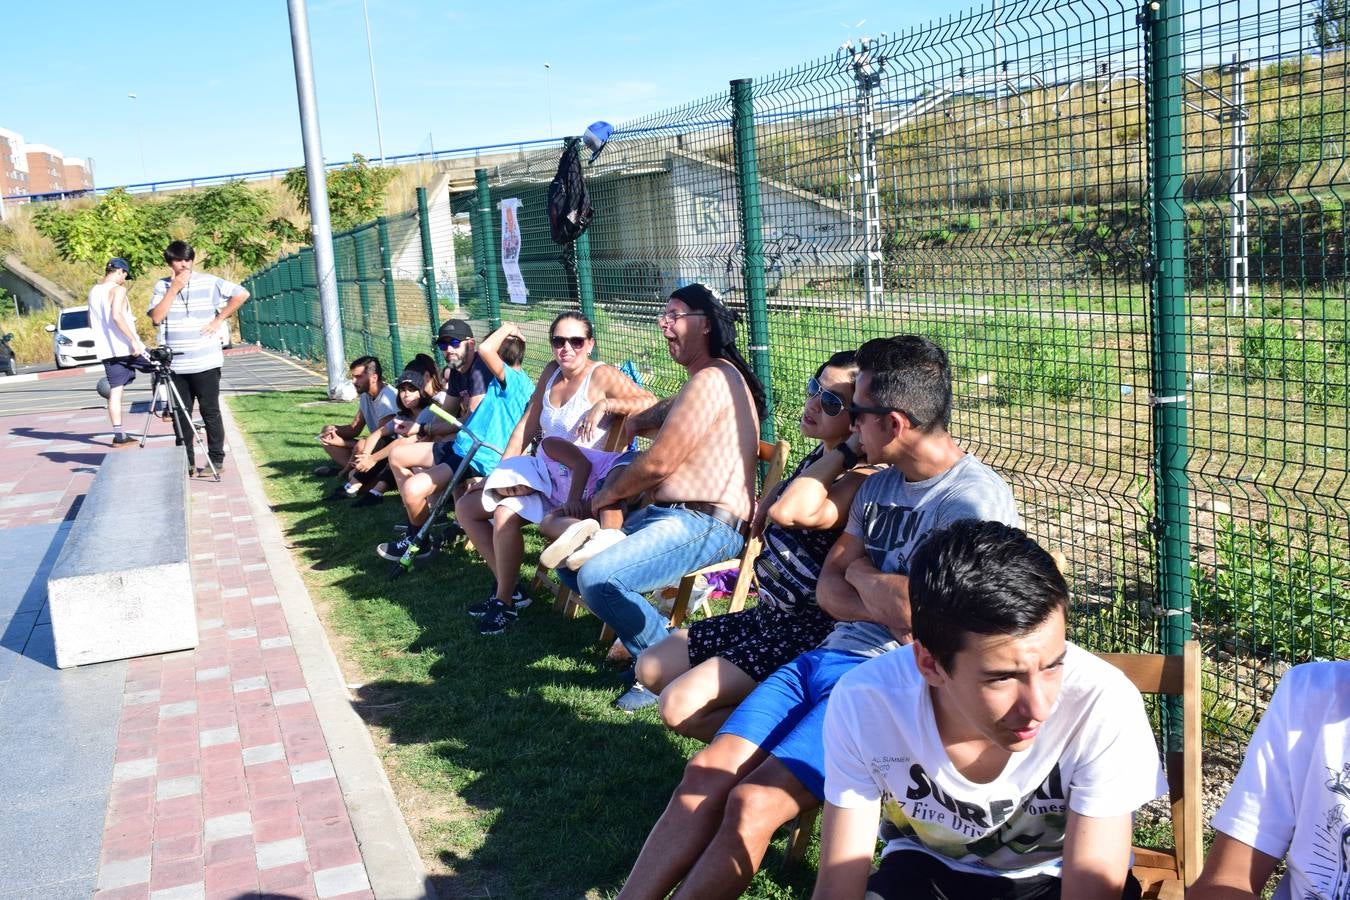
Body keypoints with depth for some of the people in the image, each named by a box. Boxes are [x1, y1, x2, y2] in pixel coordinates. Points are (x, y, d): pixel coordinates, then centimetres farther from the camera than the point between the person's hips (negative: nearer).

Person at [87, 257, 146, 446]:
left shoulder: (93, 291, 16)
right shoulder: (117, 289, -9)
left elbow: (91, 322, 22)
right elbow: (117, 316, -23)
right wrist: (134, 340, -25)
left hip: (106, 350, 7)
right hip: (125, 347, -7)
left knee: (115, 391, 4)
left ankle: (119, 435, 0)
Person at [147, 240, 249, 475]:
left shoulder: (208, 282, 0)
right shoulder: (162, 286, 7)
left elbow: (241, 294, 1)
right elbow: (156, 317, -5)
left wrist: (220, 319, -3)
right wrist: (174, 289, -9)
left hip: (206, 363, -2)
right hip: (174, 365, 3)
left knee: (211, 412, 1)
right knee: (180, 415, 5)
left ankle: (217, 459, 9)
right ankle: (186, 462, 14)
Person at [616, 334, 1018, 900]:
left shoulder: (977, 498, -12)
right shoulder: (879, 486, 15)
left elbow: (913, 607, -22)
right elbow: (828, 587, 11)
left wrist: (860, 570, -1)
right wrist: (886, 607, -10)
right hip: (824, 658, 8)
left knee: (752, 805, -21)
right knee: (705, 774, -9)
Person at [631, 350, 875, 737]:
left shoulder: (860, 480, -24)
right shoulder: (819, 459, 4)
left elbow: (788, 511, -42)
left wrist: (849, 447, -32)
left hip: (807, 629, -10)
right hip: (769, 613, 10)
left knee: (679, 707, -18)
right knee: (651, 669, 15)